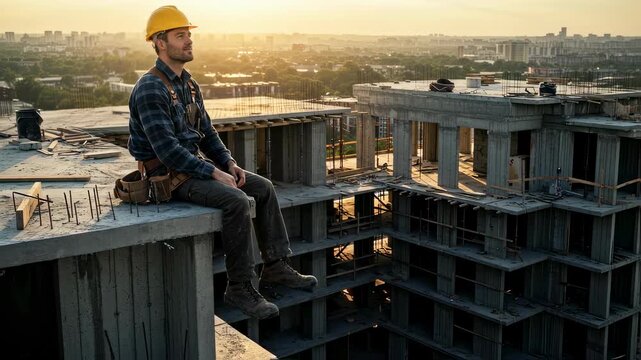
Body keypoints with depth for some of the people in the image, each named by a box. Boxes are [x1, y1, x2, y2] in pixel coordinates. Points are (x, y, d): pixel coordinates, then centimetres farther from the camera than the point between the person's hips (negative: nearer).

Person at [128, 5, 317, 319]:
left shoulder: (188, 85, 12)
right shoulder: (150, 89, -18)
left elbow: (206, 132, 18)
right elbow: (167, 150, -25)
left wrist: (229, 163, 2)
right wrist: (214, 173, -24)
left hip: (197, 164, 9)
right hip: (169, 174, -9)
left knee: (264, 187, 3)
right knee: (236, 200, -28)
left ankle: (276, 266, 9)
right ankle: (240, 288, -17)